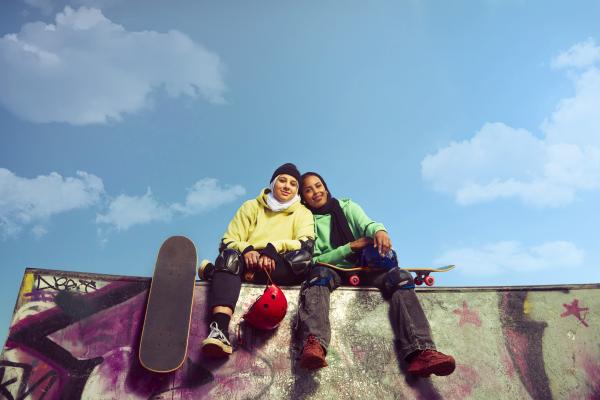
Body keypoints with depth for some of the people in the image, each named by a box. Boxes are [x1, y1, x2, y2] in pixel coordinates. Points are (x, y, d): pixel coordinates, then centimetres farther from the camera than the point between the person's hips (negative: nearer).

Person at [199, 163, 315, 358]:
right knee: (230, 256, -31)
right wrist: (246, 250, -16)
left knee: (301, 257, -32)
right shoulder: (251, 206, 18)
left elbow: (306, 244, -5)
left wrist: (273, 249, -21)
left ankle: (214, 271, -25)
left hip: (280, 270, 0)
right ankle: (219, 330, -51)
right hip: (249, 261, 1)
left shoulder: (302, 213, 16)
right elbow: (227, 241, 7)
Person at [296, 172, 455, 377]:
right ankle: (314, 344, -58)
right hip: (332, 270, -2)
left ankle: (421, 353, -42)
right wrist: (349, 247, -15)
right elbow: (314, 260, -2)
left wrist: (379, 230, -30)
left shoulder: (347, 207, 16)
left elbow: (367, 224, -5)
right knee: (320, 273, -37)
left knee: (400, 277, -26)